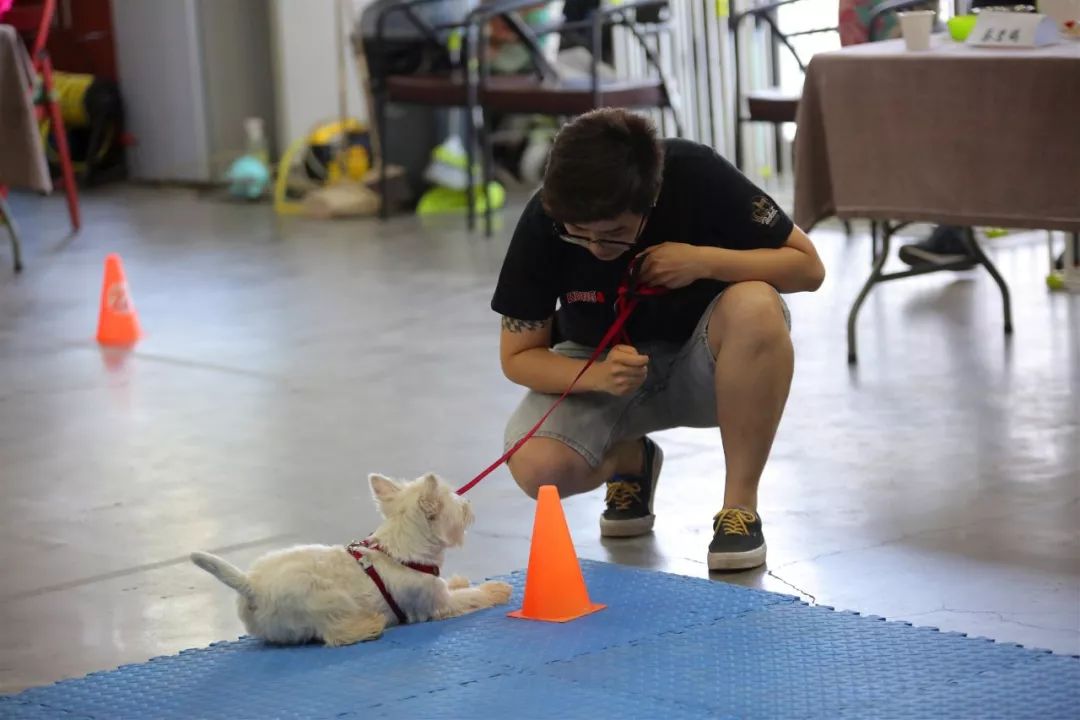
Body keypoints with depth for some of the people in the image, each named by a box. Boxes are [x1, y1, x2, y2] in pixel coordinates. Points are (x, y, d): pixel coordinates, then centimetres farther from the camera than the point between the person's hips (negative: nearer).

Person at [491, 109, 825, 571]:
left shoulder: (697, 177, -24)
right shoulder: (543, 221, -21)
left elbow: (808, 267, -16)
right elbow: (517, 356, -12)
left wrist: (705, 261, -31)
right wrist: (598, 375, -32)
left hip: (702, 365, 0)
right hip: (600, 365, 1)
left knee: (755, 306, -35)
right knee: (538, 468, -30)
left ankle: (741, 505, -19)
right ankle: (628, 460, 9)